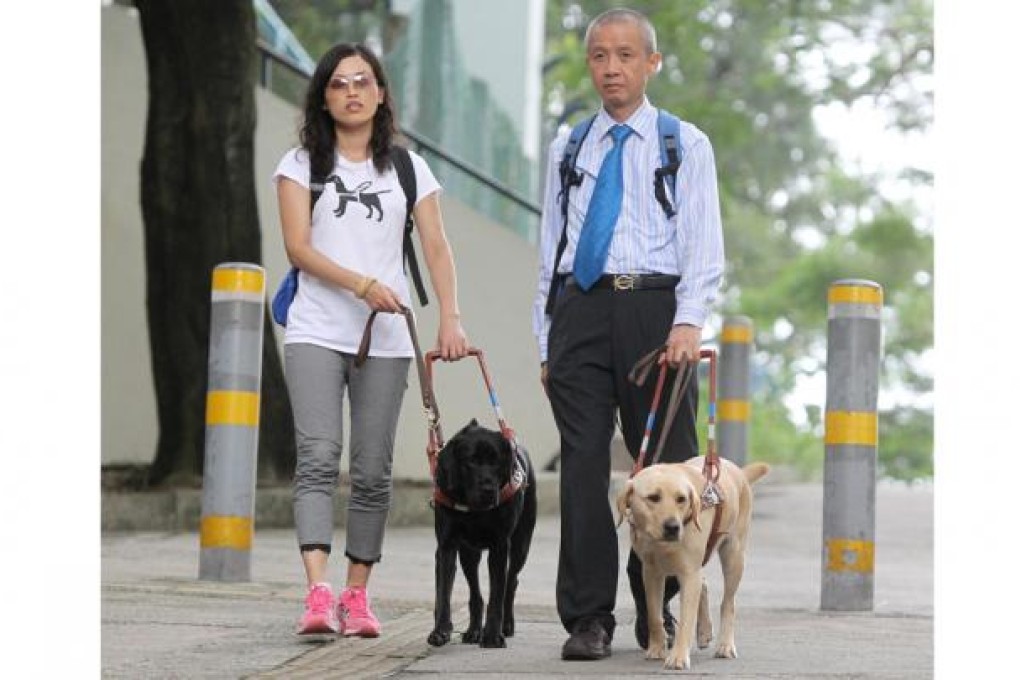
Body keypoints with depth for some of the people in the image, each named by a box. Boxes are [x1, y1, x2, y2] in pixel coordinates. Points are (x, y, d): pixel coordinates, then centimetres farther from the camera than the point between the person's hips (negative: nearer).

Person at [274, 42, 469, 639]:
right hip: (316, 334, -2)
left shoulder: (408, 168, 12)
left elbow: (437, 248, 5)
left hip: (386, 340, 2)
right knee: (319, 457, -16)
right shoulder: (302, 163, 7)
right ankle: (318, 593, -24)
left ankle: (357, 595, 10)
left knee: (373, 471, 2)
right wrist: (363, 285, -18)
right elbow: (298, 247, -4)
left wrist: (451, 318, -11)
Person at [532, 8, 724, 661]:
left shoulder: (687, 146, 9)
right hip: (579, 310, 2)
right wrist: (547, 342, 9)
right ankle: (589, 619, 0)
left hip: (655, 307, -2)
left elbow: (704, 244, 0)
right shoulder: (568, 149, 17)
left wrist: (688, 322, -15)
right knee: (583, 466, -3)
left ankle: (656, 614, 14)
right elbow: (551, 247, 16)